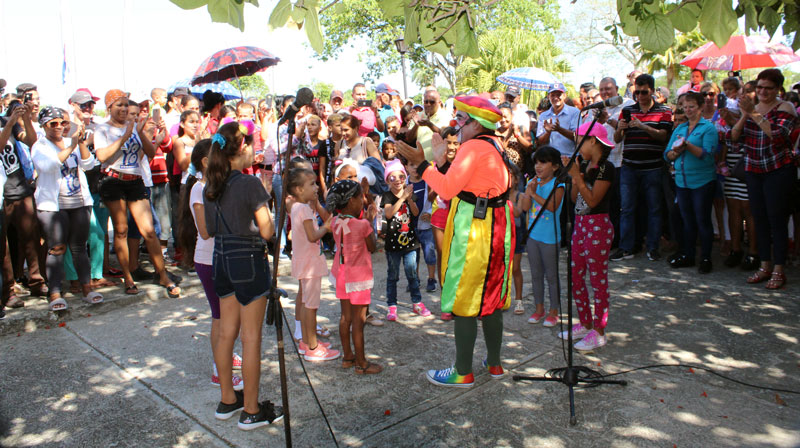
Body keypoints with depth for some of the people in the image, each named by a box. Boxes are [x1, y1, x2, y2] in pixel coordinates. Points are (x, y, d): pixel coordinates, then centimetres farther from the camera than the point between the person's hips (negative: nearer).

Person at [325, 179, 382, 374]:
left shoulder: (336, 222, 0)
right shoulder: (362, 224, -19)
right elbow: (372, 247, -6)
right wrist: (370, 221, -2)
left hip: (341, 273, 7)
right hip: (359, 277, -7)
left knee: (345, 316, 17)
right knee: (358, 320, 1)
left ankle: (347, 356, 28)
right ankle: (361, 363, 11)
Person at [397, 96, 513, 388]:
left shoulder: (473, 147, -15)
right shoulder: (495, 146, 13)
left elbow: (447, 189, -22)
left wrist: (421, 163, -14)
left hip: (473, 230, -9)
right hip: (496, 229, 9)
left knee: (464, 303, 0)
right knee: (490, 298, 17)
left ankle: (464, 373, 9)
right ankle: (494, 364, 28)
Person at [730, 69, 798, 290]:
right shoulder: (750, 108, 11)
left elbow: (777, 134, -22)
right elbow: (734, 137, 3)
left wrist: (754, 113, -21)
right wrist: (744, 115, -12)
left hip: (778, 171, -5)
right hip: (753, 171, 5)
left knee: (776, 219, -4)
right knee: (759, 219, 9)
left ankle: (778, 271, 5)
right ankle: (765, 266, 19)